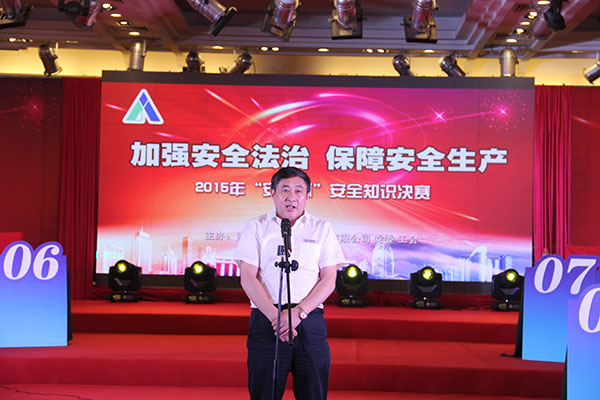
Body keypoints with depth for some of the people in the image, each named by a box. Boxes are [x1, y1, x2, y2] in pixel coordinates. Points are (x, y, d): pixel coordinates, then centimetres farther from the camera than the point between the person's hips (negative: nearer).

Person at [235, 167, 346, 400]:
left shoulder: (322, 229, 11)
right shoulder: (257, 228, 9)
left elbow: (329, 280, 4)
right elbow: (248, 278, 0)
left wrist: (298, 312, -9)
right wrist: (274, 315, -12)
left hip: (310, 322, 1)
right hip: (266, 321, -1)